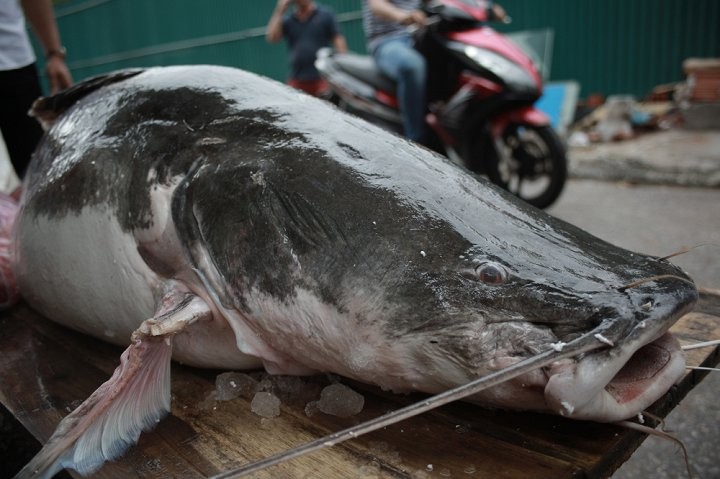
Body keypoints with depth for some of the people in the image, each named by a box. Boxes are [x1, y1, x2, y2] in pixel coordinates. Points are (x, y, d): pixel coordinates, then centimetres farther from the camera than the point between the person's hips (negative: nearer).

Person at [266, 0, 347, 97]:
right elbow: (272, 37, -1)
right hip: (297, 81, 3)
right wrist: (280, 11, -1)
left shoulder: (325, 15, 5)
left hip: (322, 78, -2)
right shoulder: (287, 21, 12)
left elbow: (338, 41, 1)